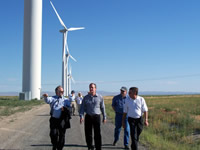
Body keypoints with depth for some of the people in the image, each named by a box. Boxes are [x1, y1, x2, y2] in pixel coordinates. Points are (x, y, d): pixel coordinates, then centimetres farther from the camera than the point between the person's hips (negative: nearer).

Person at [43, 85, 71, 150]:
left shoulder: (65, 100, 13)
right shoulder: (53, 98, 9)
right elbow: (48, 100, -13)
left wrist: (65, 108, -18)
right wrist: (46, 97, -36)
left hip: (62, 120, 1)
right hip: (54, 119, -1)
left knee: (61, 135, 4)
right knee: (53, 134, -8)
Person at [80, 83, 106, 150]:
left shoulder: (100, 97, 2)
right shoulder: (86, 97, 4)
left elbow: (103, 108, 7)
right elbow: (82, 107, 4)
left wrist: (104, 117, 7)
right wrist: (81, 116, -8)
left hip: (97, 117, -2)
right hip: (88, 117, 2)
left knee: (97, 134, -1)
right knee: (88, 133, 7)